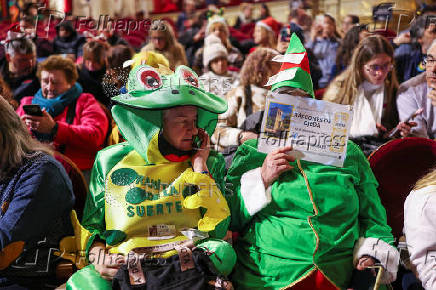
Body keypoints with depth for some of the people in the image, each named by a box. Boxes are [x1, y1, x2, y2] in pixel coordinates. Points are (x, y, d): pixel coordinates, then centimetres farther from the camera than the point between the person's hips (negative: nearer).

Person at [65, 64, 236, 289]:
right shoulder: (111, 161, 12)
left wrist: (200, 167, 1)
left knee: (220, 250, -32)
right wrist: (98, 257, -4)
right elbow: (92, 227, 18)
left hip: (188, 269, 0)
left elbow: (218, 230, 0)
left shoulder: (211, 163, 12)